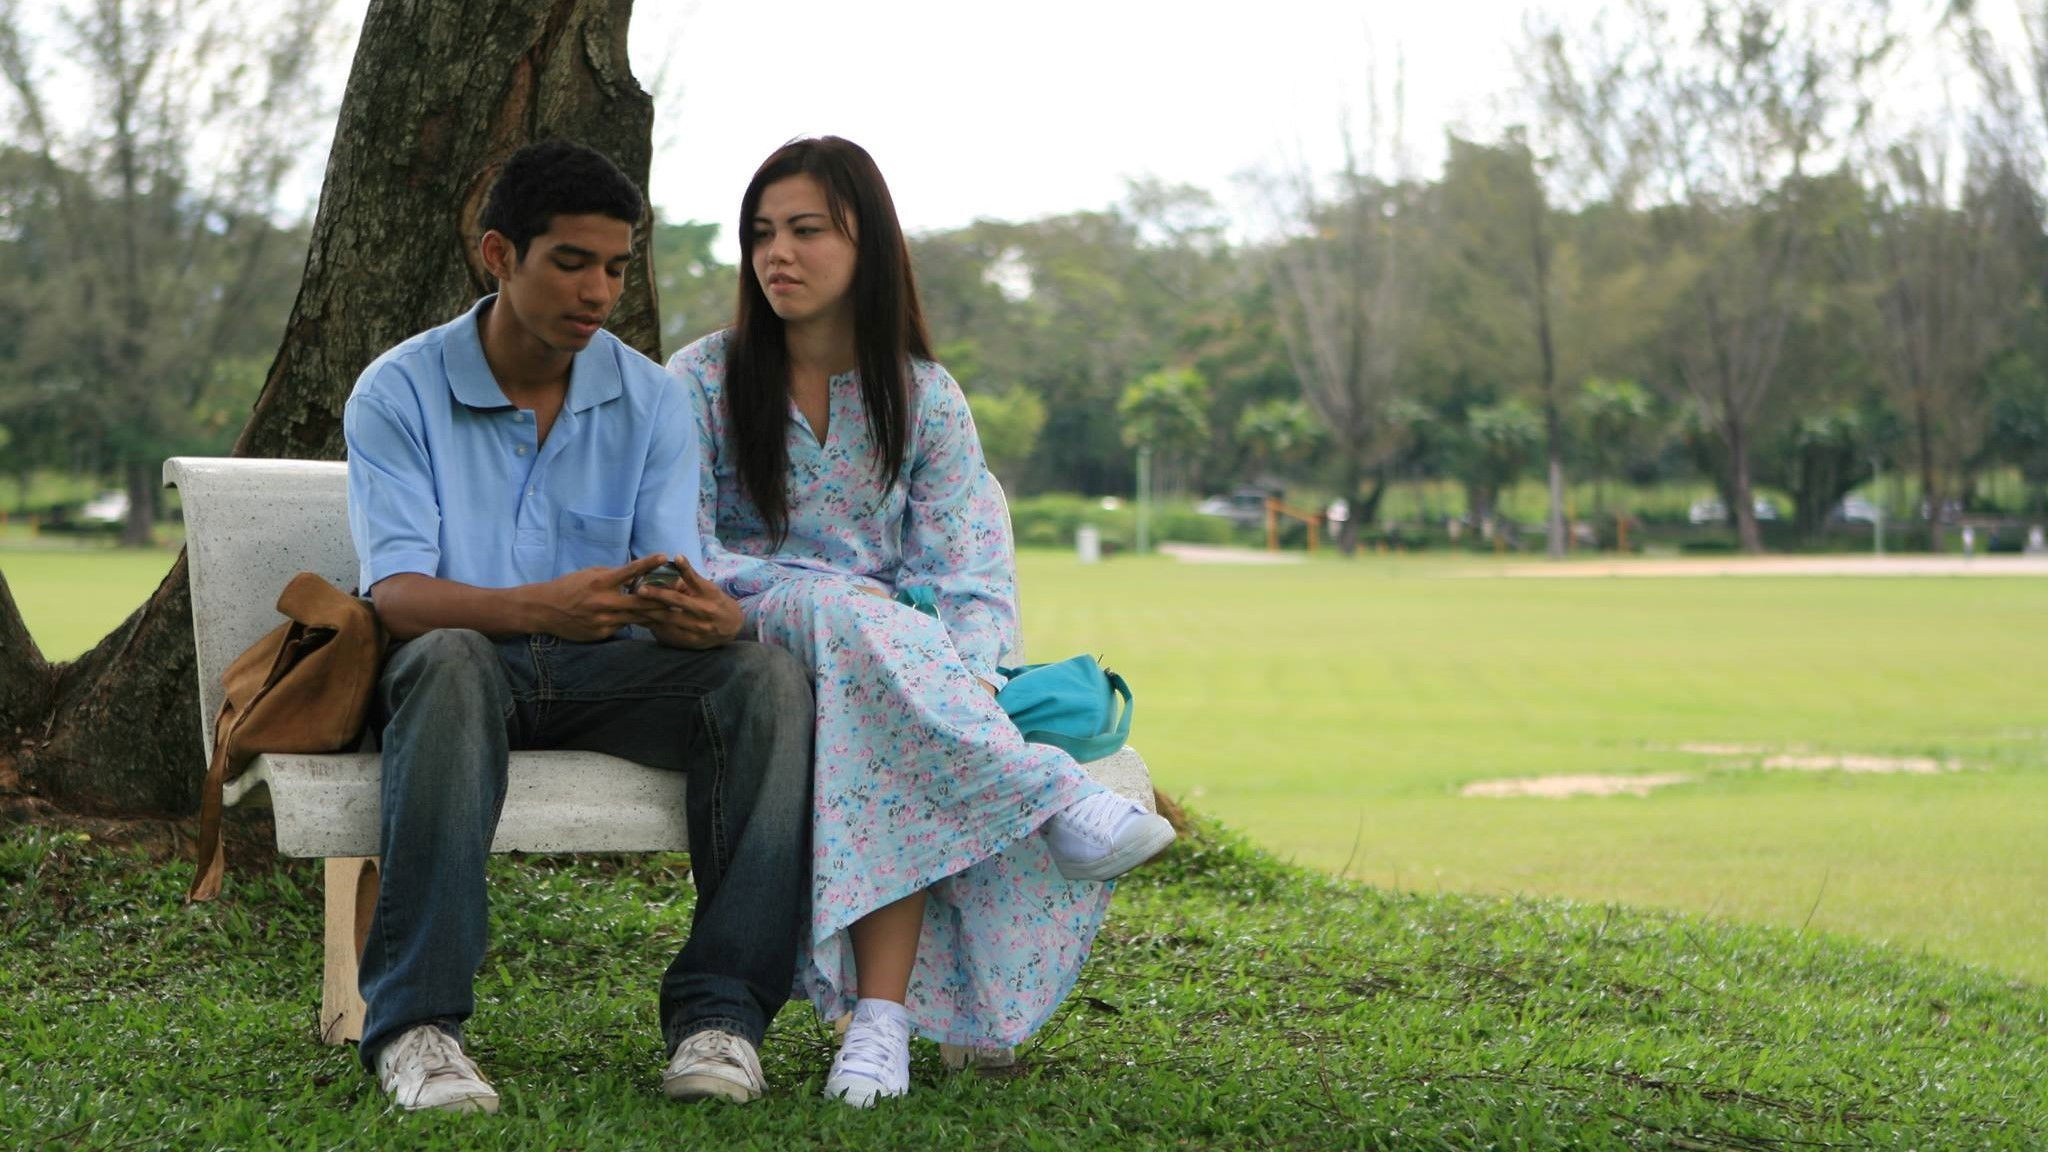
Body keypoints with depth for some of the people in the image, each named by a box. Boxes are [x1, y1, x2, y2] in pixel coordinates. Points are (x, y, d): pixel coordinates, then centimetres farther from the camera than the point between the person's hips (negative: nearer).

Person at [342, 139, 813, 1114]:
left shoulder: (651, 401, 5)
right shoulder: (398, 394, -6)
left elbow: (675, 583, -3)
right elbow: (399, 594, -18)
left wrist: (709, 615, -31)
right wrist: (538, 607, -38)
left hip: (605, 671, 3)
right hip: (463, 669, -3)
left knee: (768, 677, -25)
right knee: (452, 661, -40)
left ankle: (720, 1010, -26)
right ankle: (414, 1024, -40)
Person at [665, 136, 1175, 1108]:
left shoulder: (923, 398, 9)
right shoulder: (702, 382, 4)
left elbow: (972, 576, -1)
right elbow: (683, 559, -4)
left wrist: (963, 676, -23)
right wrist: (842, 595, -19)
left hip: (899, 657, 2)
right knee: (844, 619, -37)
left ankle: (882, 1016, -43)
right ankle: (1057, 802, -39)